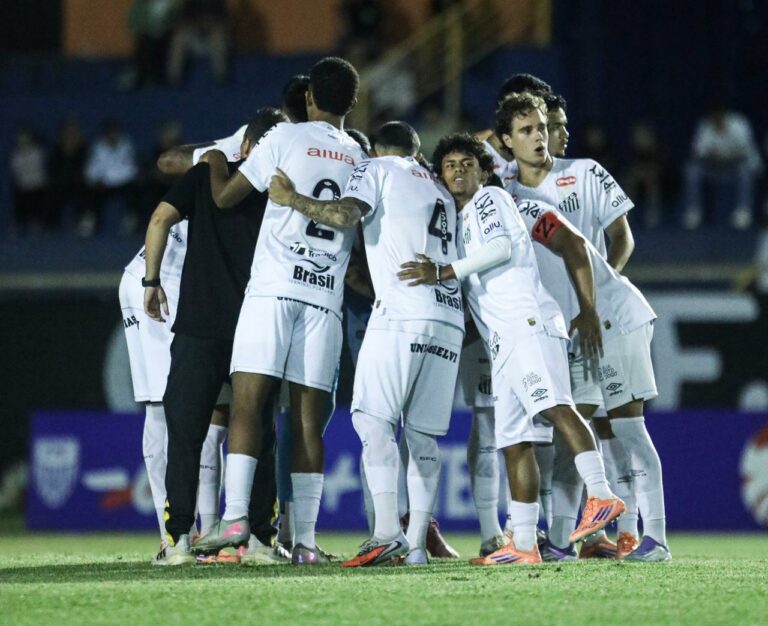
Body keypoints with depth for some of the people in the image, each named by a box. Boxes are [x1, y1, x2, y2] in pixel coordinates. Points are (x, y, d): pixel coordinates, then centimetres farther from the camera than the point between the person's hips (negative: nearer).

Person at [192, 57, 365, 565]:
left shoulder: (286, 138, 3)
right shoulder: (363, 161, 15)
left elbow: (225, 197, 8)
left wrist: (216, 162, 28)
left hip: (274, 289, -3)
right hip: (327, 296, 3)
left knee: (247, 403, -6)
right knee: (308, 421, 3)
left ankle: (236, 516, -19)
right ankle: (305, 538, -2)